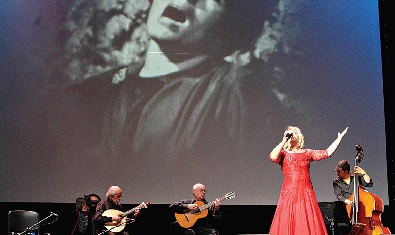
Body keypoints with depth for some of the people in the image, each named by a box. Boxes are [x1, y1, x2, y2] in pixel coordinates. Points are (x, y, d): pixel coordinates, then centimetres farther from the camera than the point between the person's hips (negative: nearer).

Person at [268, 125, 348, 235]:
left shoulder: (307, 153, 15)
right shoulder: (283, 154, 7)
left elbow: (327, 152, 13)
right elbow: (273, 157, -14)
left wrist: (339, 138, 14)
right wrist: (283, 141, -7)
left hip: (306, 194, 3)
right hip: (289, 193, -2)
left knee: (308, 225, -2)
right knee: (288, 225, -7)